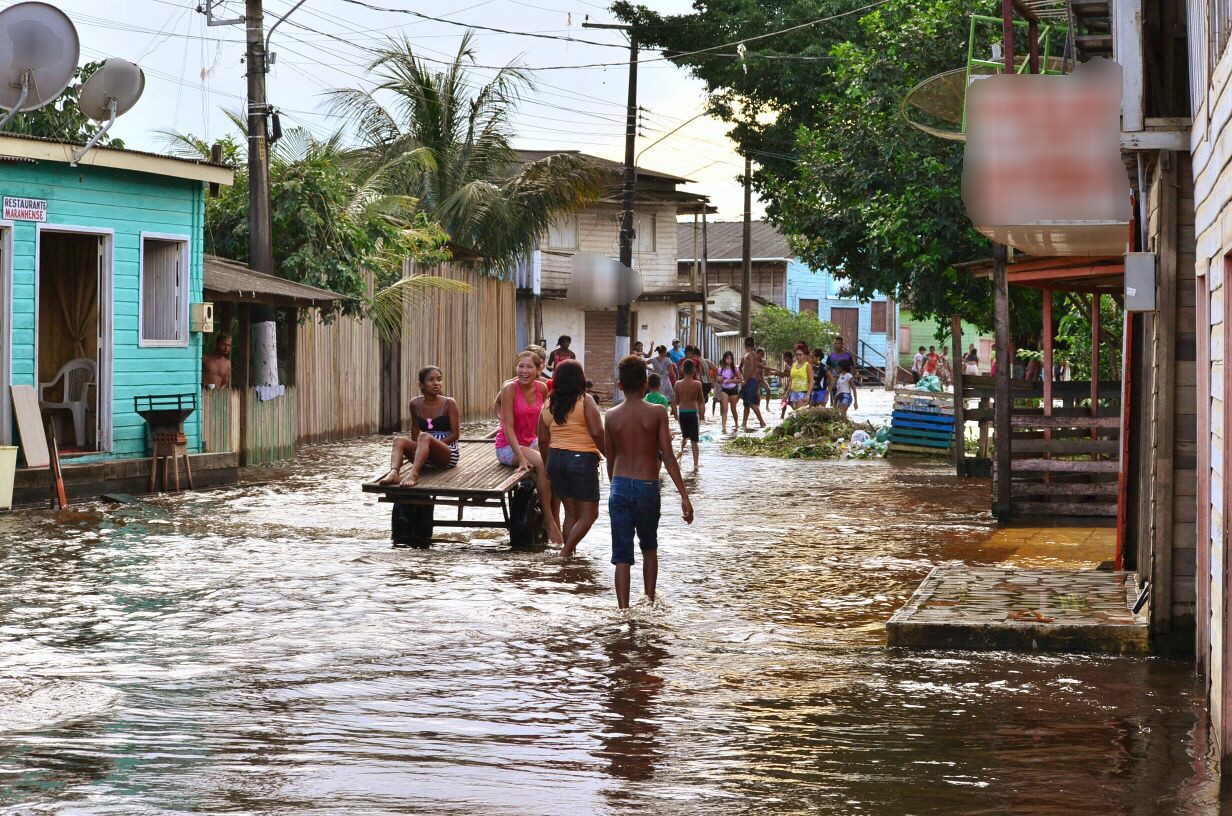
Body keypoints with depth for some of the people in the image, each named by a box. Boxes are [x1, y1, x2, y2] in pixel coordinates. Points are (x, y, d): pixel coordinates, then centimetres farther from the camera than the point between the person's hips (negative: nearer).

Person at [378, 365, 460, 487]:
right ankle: (394, 473, -49)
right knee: (399, 441, -19)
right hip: (426, 458, 5)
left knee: (424, 436, -33)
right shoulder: (415, 404, 6)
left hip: (448, 456, -5)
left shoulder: (448, 403, -5)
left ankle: (413, 475, -58)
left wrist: (435, 445, -18)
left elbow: (455, 434, -7)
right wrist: (413, 450, 6)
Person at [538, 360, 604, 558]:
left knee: (571, 512, 14)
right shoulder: (585, 401, -9)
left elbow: (543, 440, 10)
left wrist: (548, 466, 21)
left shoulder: (548, 404, 7)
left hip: (556, 458, 6)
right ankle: (565, 553, -10)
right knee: (589, 513, 1)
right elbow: (597, 432, -17)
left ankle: (568, 555, 11)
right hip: (582, 459, -6)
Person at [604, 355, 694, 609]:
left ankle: (623, 608, -5)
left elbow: (610, 458, 9)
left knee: (622, 555, 3)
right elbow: (668, 458, -10)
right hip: (648, 486, -1)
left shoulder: (612, 416, 0)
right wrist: (684, 496, -8)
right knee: (649, 547, 22)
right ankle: (649, 600, 21)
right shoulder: (656, 414, -6)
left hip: (620, 486, 1)